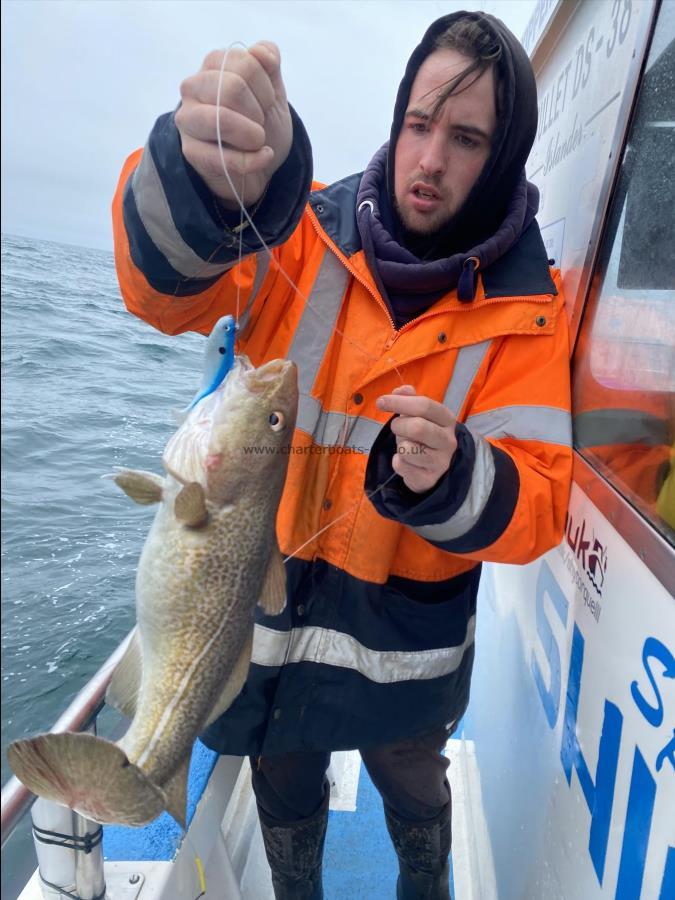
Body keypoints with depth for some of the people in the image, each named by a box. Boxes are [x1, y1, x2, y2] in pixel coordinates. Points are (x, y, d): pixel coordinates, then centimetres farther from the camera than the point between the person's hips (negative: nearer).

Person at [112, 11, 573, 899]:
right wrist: (205, 176, -48)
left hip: (403, 640, 0)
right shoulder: (305, 231, -10)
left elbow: (537, 507, -17)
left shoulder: (522, 306, -13)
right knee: (285, 795, 27)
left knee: (413, 794, 28)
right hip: (265, 613, 1)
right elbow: (166, 288, -27)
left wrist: (451, 479, -39)